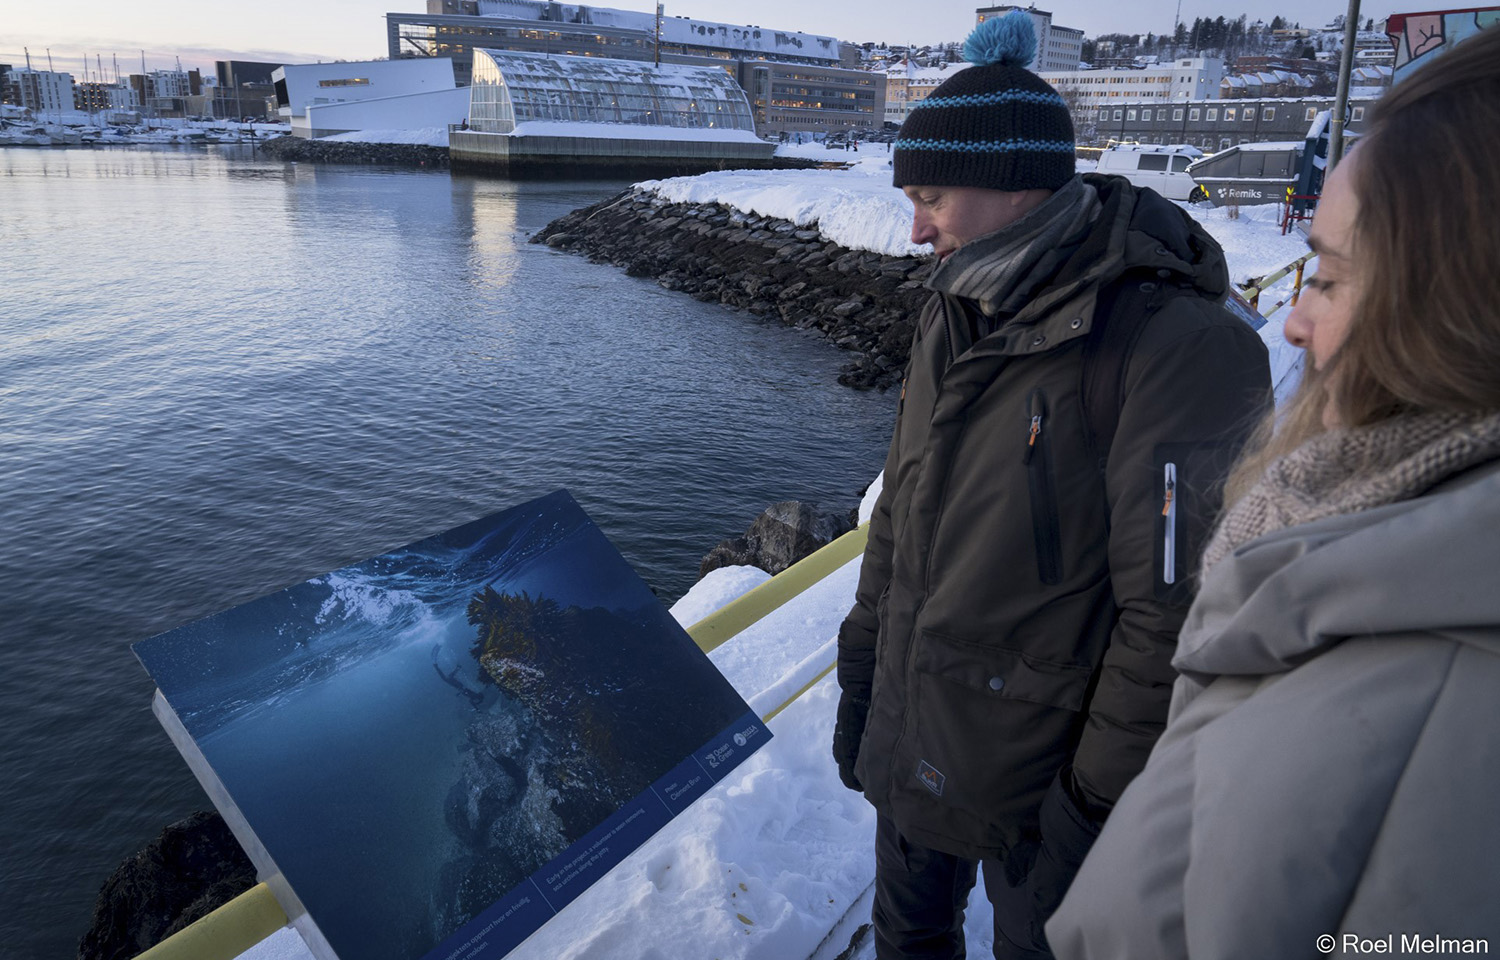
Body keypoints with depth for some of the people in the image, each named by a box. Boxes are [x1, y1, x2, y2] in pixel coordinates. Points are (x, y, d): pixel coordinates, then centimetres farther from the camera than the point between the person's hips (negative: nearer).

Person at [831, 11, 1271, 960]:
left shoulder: (1180, 347, -23)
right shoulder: (958, 309, 1)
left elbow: (1173, 614, -22)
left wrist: (1099, 806, -16)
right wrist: (859, 672, 11)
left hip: (1039, 766, -6)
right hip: (912, 739, 7)